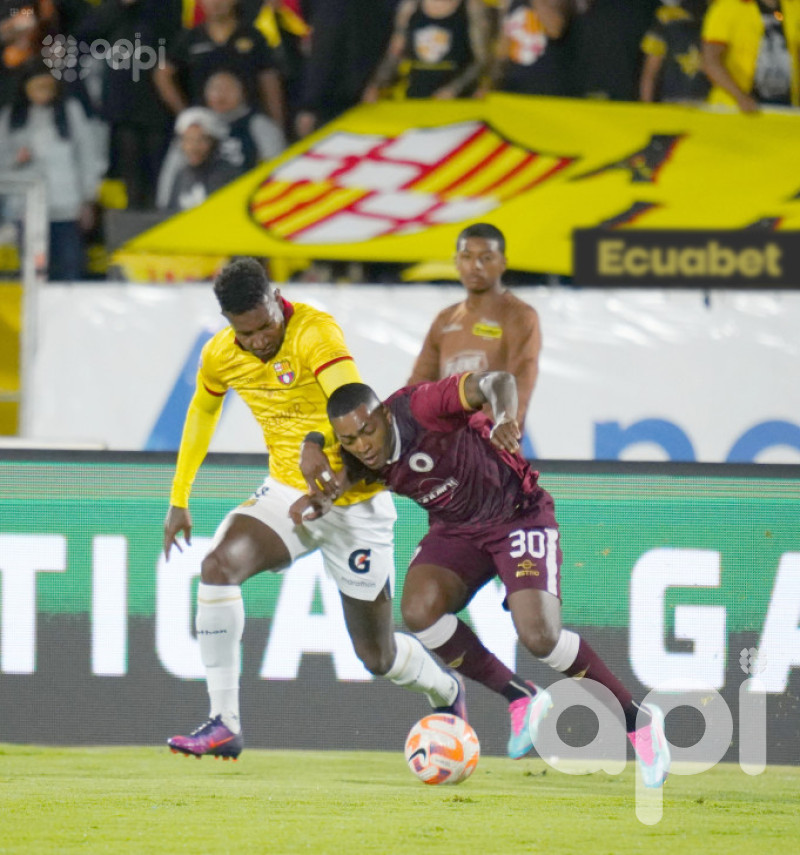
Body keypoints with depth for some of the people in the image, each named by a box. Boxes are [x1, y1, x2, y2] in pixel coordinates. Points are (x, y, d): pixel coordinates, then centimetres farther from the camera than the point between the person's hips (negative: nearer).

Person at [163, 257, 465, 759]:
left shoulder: (315, 332, -23)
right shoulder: (220, 356, -3)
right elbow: (202, 412, 18)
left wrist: (316, 441, -59)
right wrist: (179, 499, 20)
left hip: (355, 504, -4)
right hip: (287, 493, 4)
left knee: (378, 656, 6)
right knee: (219, 564, -27)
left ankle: (446, 694, 43)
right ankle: (224, 725, -25)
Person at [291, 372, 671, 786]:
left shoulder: (421, 407, -28)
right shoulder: (357, 461, -10)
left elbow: (497, 381, -36)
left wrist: (503, 417, -58)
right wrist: (316, 500, -22)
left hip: (519, 514, -6)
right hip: (455, 529, 6)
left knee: (539, 636, -21)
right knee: (418, 610, -22)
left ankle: (637, 719, 0)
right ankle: (522, 701, -3)